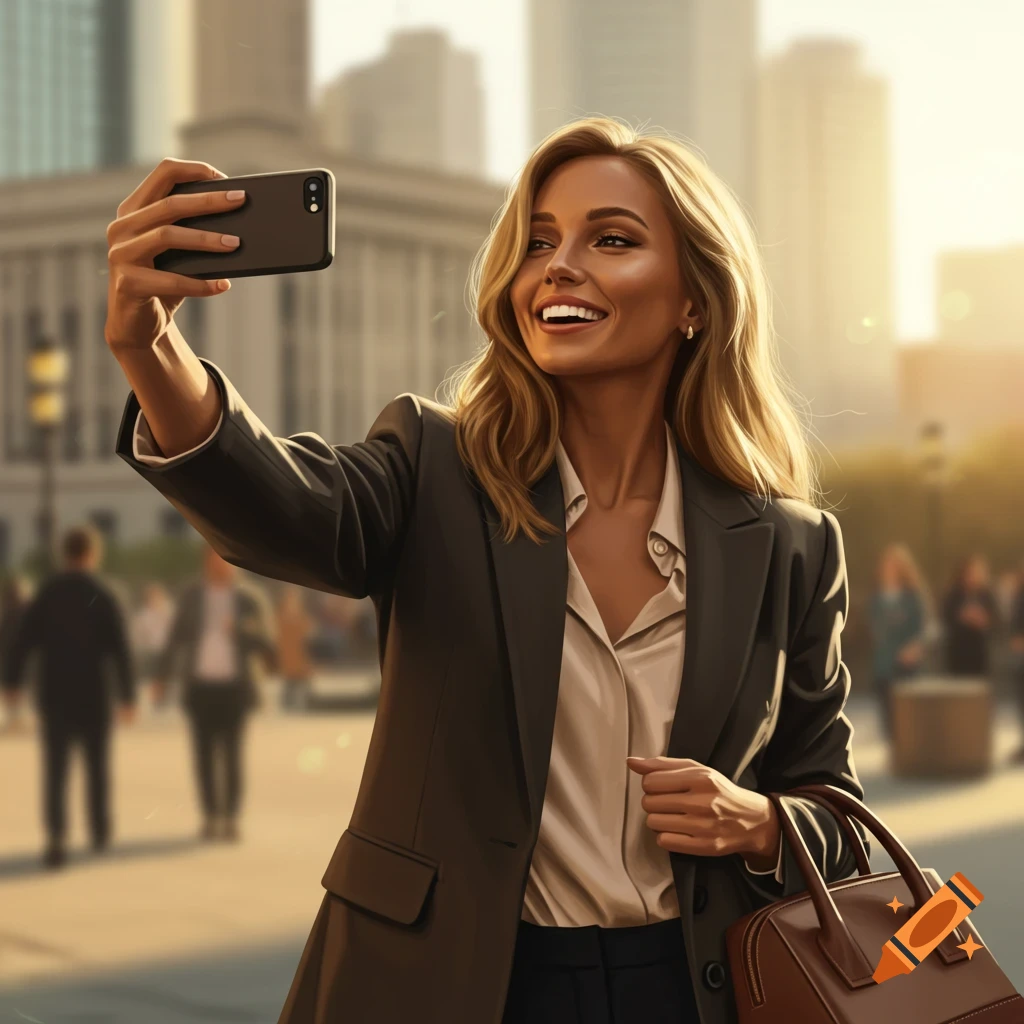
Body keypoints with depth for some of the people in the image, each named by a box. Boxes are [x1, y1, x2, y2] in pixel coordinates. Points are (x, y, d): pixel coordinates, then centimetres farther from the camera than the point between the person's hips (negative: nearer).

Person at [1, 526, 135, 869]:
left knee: (54, 771, 1)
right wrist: (127, 697, -8)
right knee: (97, 766, 16)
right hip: (93, 698, -1)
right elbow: (120, 651, -12)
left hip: (53, 697, 1)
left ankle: (56, 837, -14)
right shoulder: (103, 597, -8)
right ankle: (100, 833, 26)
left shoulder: (45, 595, -1)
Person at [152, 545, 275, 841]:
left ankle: (231, 817, 8)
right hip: (200, 686, 1)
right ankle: (210, 816, 11)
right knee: (204, 755, 3)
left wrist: (239, 633, -18)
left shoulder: (248, 599, 1)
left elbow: (267, 645, -1)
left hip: (234, 687, -1)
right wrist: (162, 677, 5)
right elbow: (177, 639, 9)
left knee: (231, 755, 0)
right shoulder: (191, 597, 6)